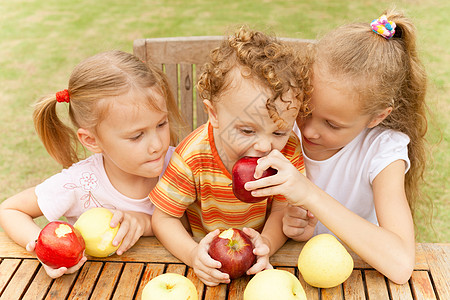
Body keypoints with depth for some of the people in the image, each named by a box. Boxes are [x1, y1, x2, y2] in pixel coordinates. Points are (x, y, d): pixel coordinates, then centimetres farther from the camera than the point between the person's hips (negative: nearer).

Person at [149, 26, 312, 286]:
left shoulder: (288, 151, -16)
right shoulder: (193, 157, -23)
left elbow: (281, 210, -10)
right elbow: (164, 218, -14)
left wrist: (266, 243, -32)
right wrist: (193, 253, -32)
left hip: (255, 261, 1)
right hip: (210, 262, 0)